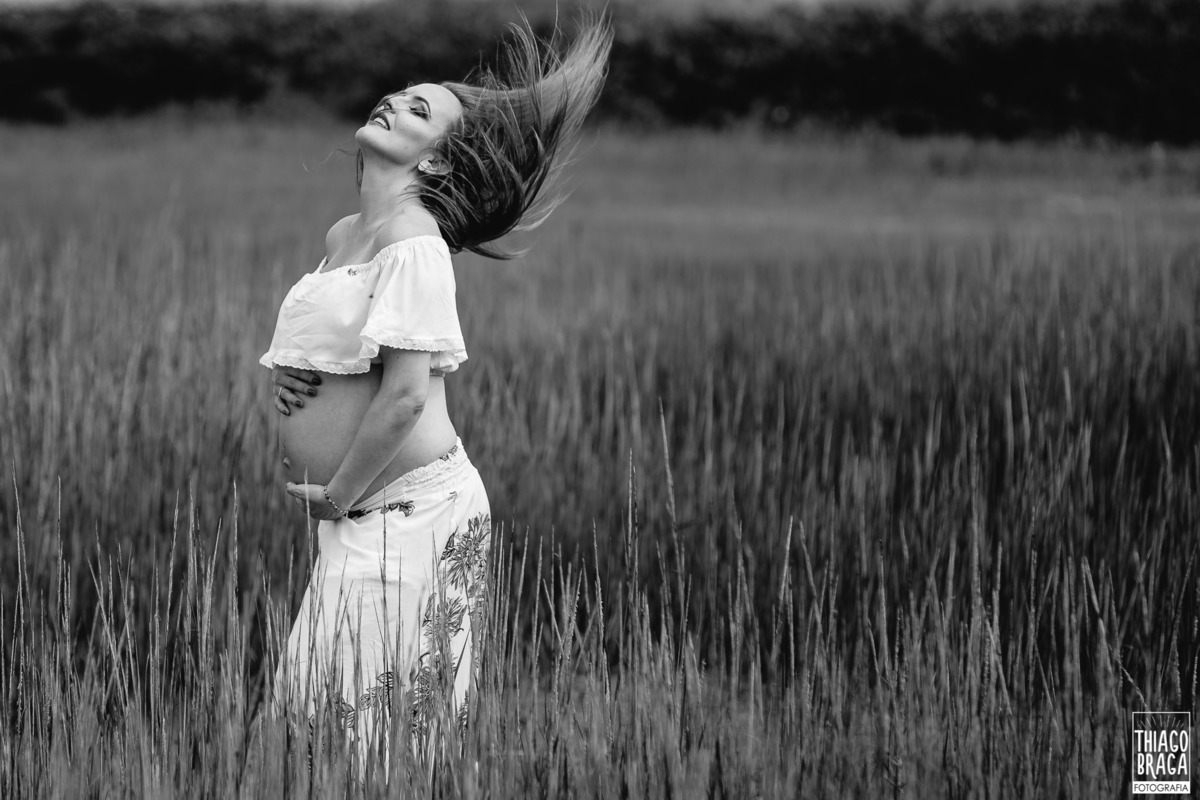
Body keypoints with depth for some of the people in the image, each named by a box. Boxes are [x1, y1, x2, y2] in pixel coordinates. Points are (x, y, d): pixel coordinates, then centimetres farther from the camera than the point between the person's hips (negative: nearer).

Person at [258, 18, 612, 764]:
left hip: (410, 506, -8)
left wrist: (337, 494, -11)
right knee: (315, 703, 10)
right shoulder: (343, 234, 12)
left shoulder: (413, 241, -14)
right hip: (356, 511, 8)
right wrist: (287, 372, 5)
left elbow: (406, 396, -21)